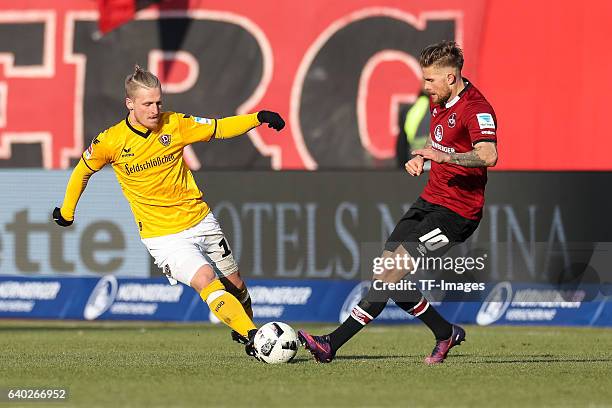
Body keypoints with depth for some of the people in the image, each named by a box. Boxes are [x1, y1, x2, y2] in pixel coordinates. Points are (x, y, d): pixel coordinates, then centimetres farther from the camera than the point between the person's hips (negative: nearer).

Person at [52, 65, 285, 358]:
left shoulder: (174, 124, -7)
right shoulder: (110, 142, -12)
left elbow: (220, 129, 1)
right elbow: (83, 171, 7)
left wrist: (257, 119, -15)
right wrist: (66, 211, 19)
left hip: (200, 221, 4)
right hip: (163, 236, -4)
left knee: (235, 286, 11)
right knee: (207, 281, -24)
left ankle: (243, 334, 37)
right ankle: (255, 338, -30)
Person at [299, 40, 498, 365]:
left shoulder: (476, 109, -18)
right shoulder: (439, 101, 11)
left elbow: (488, 155, -35)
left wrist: (446, 156, -48)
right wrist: (420, 157, 10)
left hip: (455, 212, -10)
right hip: (430, 200, 10)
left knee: (392, 273, -16)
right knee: (389, 277, 3)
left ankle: (332, 345, -16)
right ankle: (446, 333, 19)